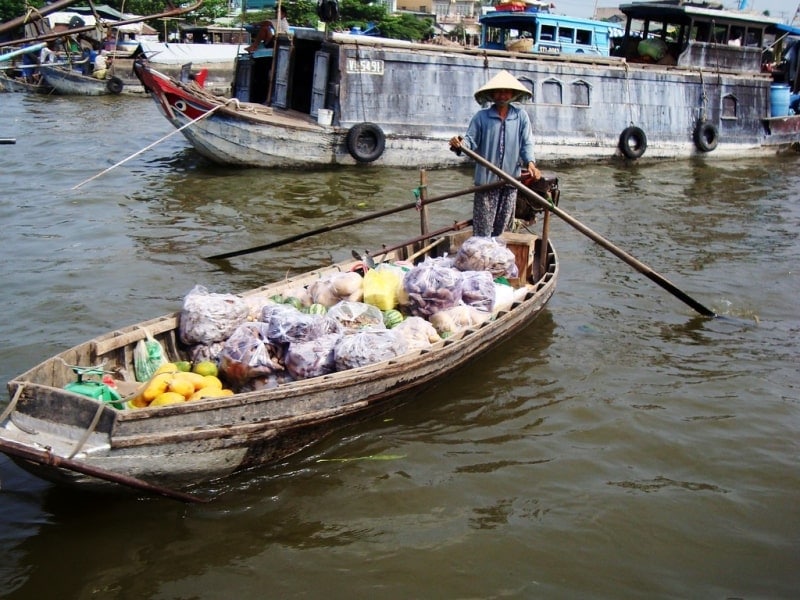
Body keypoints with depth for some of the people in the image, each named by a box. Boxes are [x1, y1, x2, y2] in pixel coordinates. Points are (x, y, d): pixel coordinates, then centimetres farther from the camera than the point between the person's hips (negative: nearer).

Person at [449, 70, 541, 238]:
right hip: (486, 180, -2)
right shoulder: (481, 117, 2)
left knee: (502, 227, 10)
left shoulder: (521, 116, 6)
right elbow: (471, 140, -3)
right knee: (483, 229, -2)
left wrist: (530, 163, -16)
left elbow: (526, 143, 1)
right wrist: (460, 144, -27)